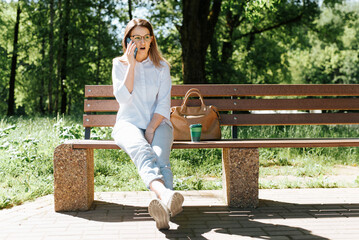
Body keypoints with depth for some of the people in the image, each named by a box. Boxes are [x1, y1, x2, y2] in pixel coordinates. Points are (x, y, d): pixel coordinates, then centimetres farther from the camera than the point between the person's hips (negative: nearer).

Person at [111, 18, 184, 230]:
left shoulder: (162, 66, 12)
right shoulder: (119, 64, 10)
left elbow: (164, 104, 4)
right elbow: (122, 97, -5)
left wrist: (151, 129, -12)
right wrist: (132, 64, -7)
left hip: (157, 123, 2)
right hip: (129, 123, -2)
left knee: (160, 157, -32)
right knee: (142, 151, -37)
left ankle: (163, 206, -57)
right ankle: (165, 194, -64)